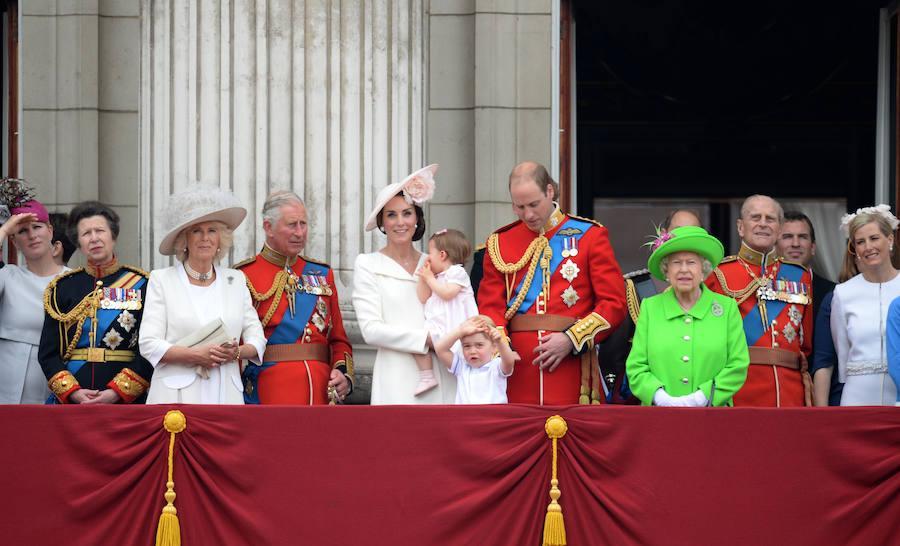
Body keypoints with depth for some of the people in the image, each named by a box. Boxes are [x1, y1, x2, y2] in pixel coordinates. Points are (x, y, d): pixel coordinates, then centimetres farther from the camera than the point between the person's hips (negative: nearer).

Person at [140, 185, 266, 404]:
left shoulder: (236, 280, 16)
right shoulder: (161, 280, 6)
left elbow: (257, 339, 13)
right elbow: (148, 344, -1)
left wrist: (237, 352, -8)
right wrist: (195, 354, -14)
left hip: (227, 394, 3)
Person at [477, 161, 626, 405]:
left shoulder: (589, 235, 5)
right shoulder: (500, 243, 11)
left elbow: (614, 304, 0)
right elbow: (490, 306, 7)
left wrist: (571, 340, -12)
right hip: (518, 373, 2)